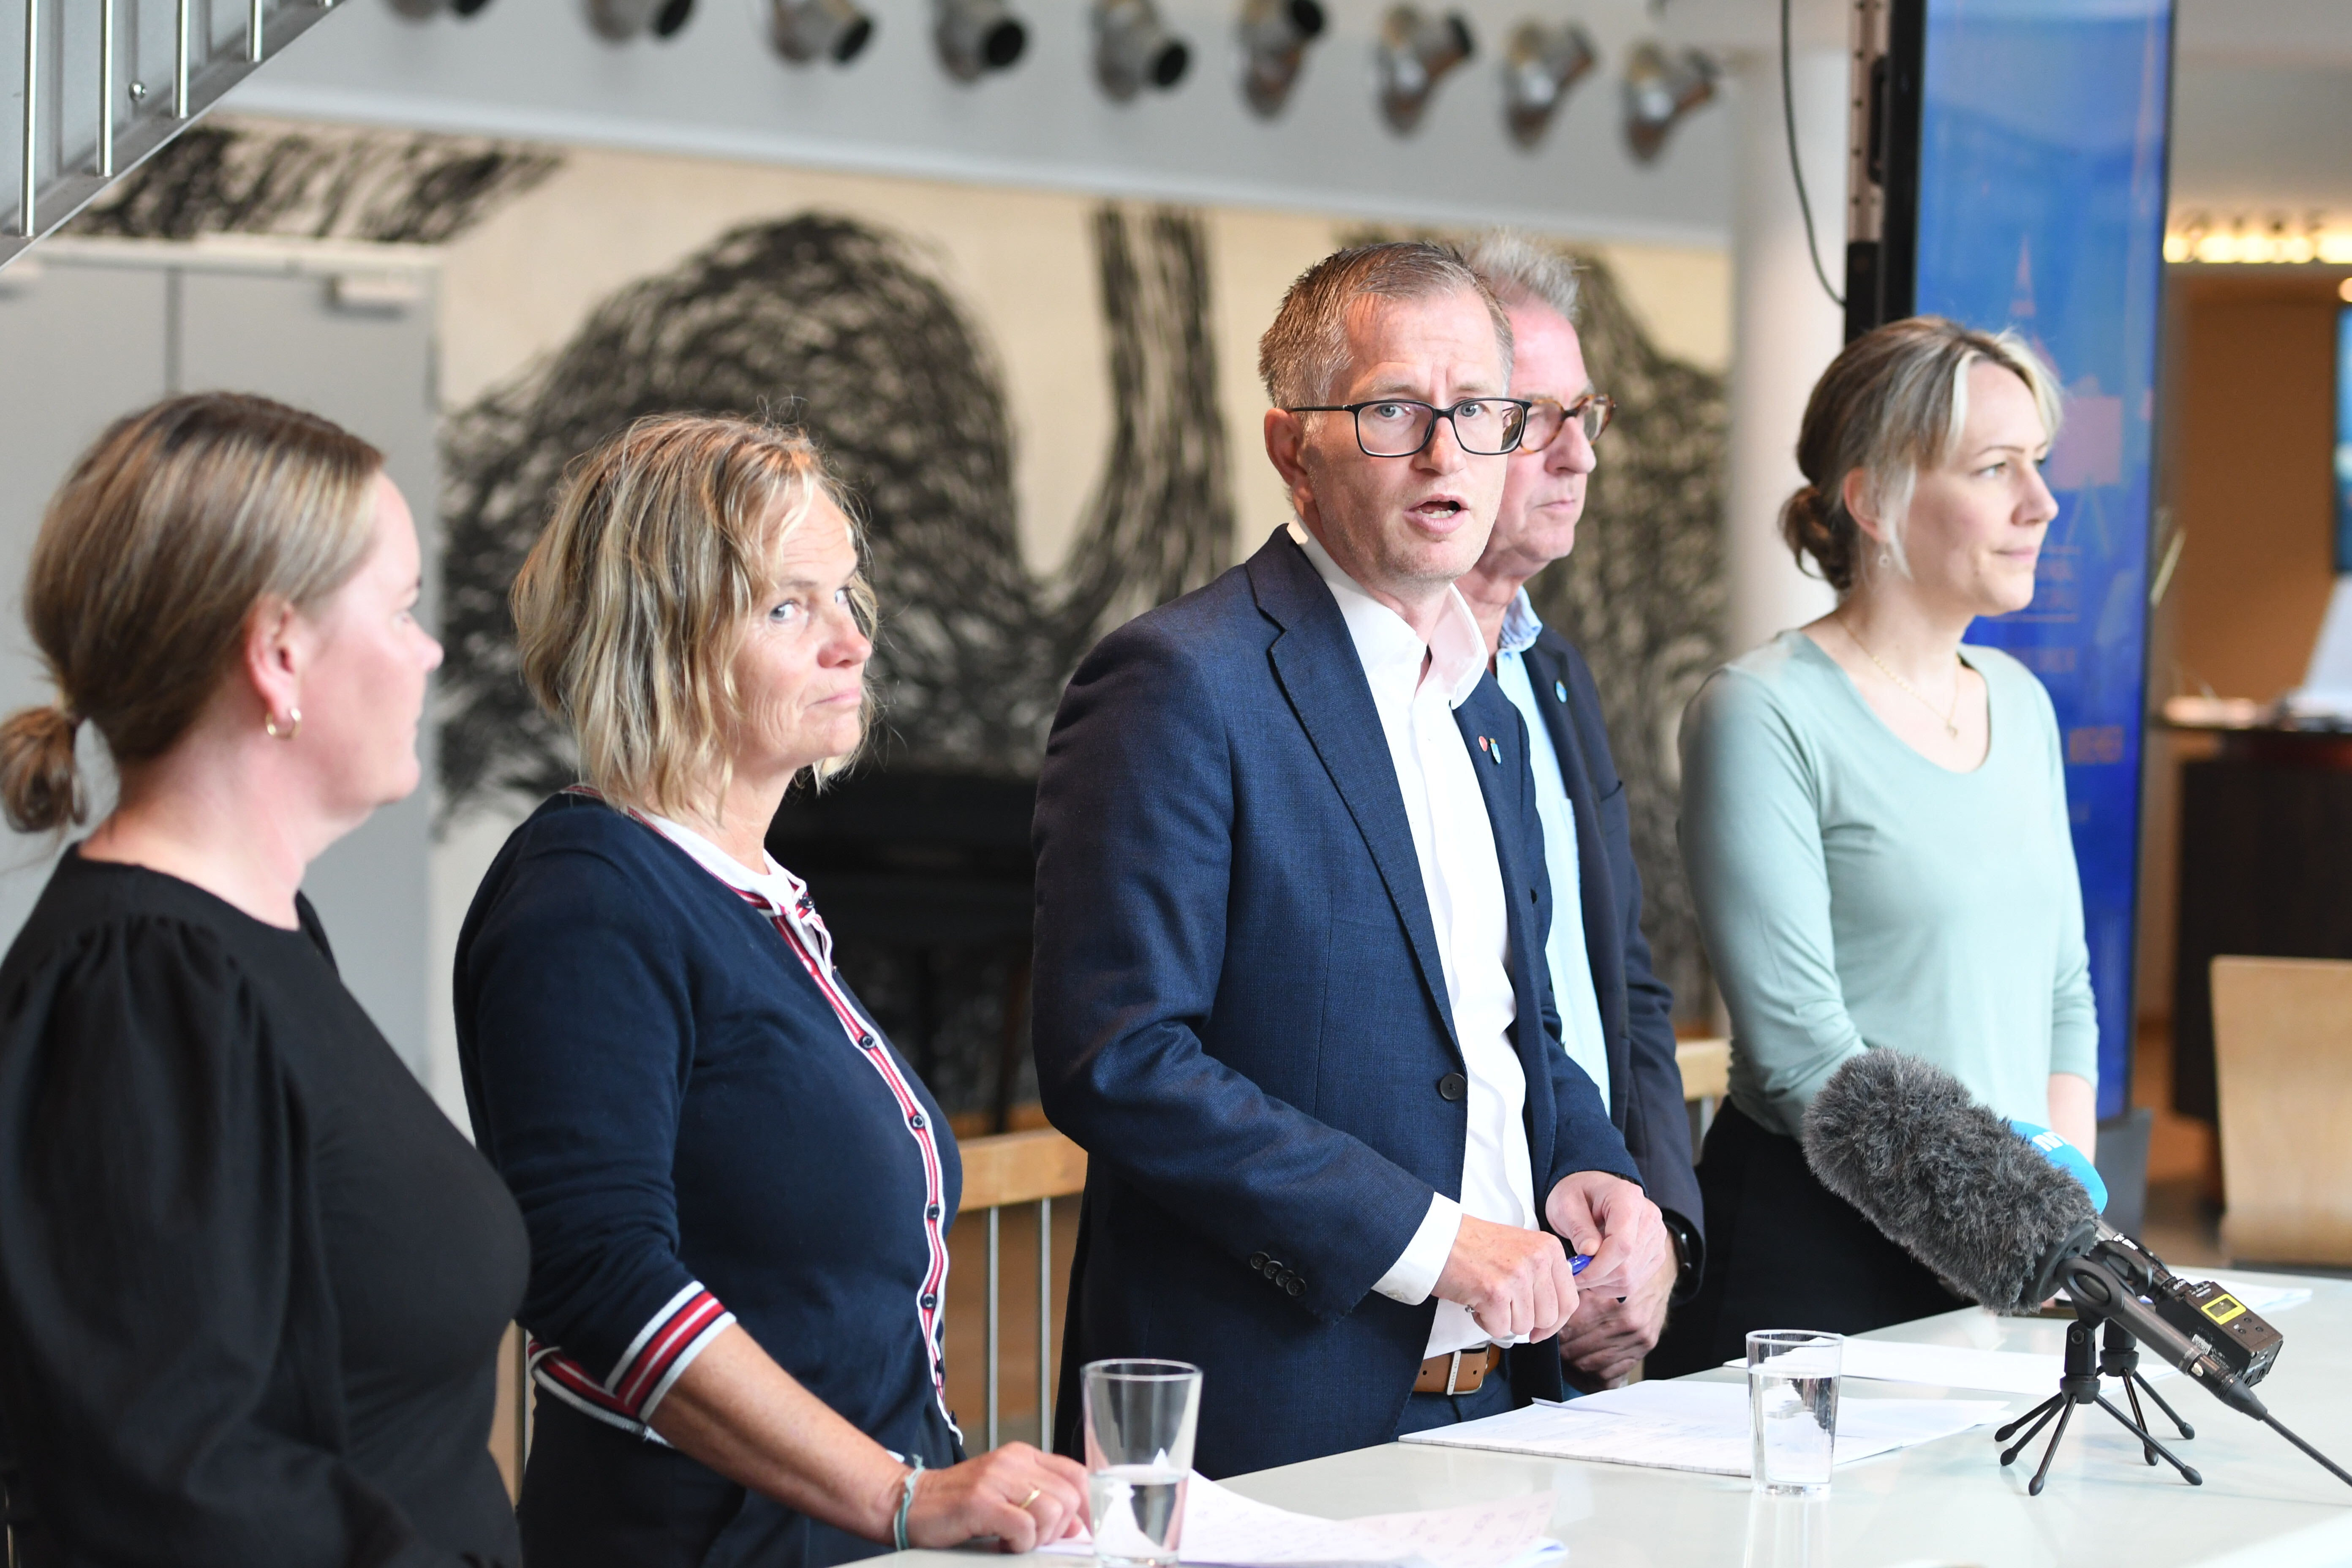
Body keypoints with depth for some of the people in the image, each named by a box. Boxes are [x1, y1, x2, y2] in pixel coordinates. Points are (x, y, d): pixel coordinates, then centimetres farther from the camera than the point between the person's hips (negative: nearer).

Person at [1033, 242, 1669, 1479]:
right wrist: (1423, 1238, -21)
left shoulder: (1482, 702, 15)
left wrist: (1580, 1166, 4)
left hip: (1490, 1382, 8)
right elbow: (1114, 1060, -20)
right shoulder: (1182, 685, -12)